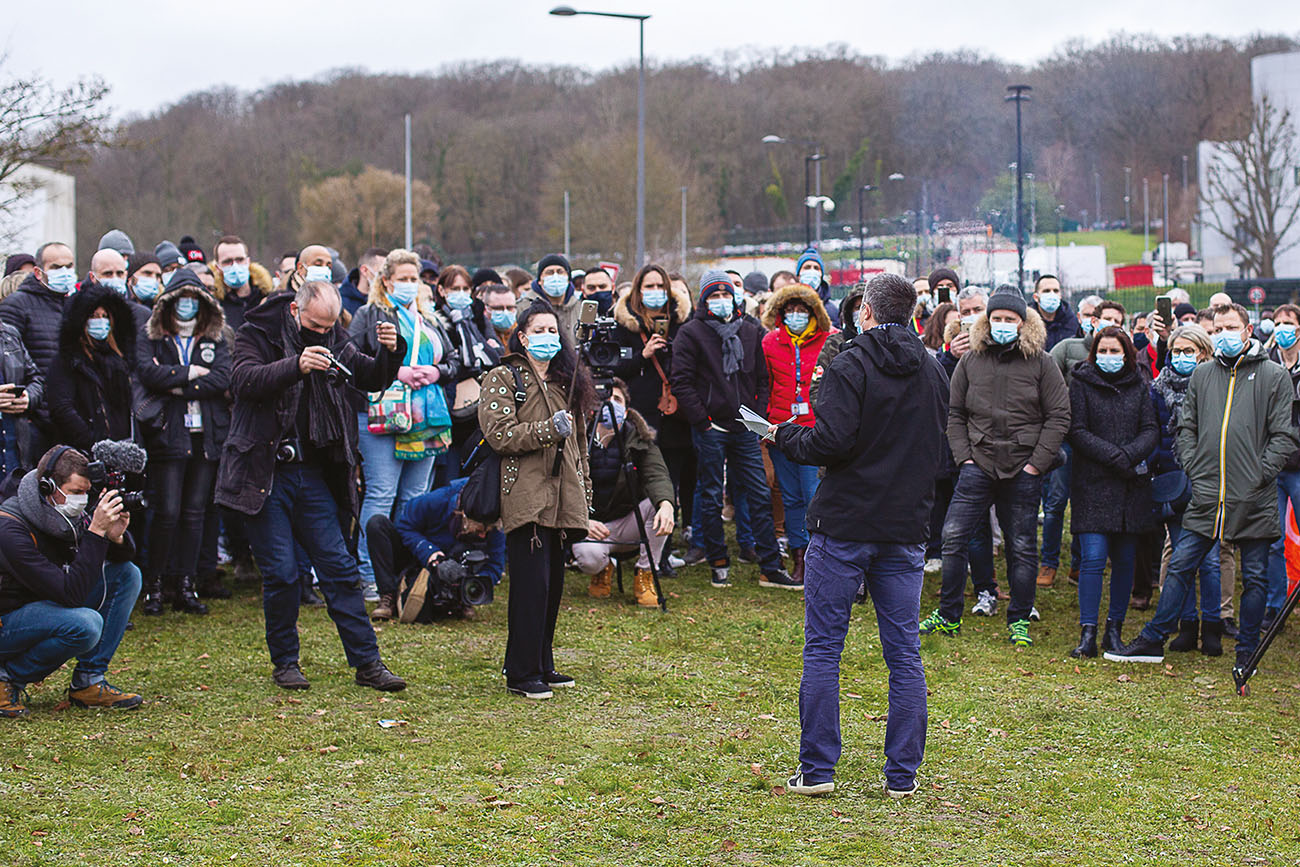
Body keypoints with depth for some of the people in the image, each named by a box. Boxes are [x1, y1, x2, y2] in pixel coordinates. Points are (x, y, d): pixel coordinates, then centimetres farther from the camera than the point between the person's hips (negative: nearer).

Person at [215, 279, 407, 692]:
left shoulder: (334, 340, 8)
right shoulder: (257, 333, -5)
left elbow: (371, 379, 5)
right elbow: (245, 380, -22)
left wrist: (390, 352, -17)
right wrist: (295, 367, -38)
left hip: (312, 473, 4)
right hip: (265, 473, -4)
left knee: (340, 568, 4)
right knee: (281, 573, -3)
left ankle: (367, 662, 6)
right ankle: (285, 663, 13)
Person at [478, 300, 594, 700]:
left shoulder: (566, 382, 21)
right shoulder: (503, 379, 0)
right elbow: (499, 434, -12)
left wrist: (584, 491, 23)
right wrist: (549, 429, -20)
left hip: (560, 497, 7)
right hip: (525, 497, -7)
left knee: (553, 583, 9)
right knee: (531, 584, -11)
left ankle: (543, 665, 18)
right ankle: (522, 674, -6)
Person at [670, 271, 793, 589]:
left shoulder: (750, 332, 11)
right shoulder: (692, 333, -2)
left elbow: (762, 378, 17)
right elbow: (680, 382, -7)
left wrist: (758, 415, 5)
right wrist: (701, 420, -11)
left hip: (745, 428, 4)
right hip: (710, 428, -4)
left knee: (760, 495, 2)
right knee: (711, 497, 3)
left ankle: (771, 568, 5)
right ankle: (719, 563, 14)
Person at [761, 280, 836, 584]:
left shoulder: (828, 342, 1)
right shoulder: (770, 342, 8)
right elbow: (764, 386, 13)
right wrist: (765, 420, 8)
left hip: (814, 430, -3)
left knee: (815, 495, -8)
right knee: (791, 497, 9)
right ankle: (799, 556, 17)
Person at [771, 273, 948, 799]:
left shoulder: (852, 366, -11)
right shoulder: (934, 373, 9)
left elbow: (832, 441, -18)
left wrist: (785, 436, -1)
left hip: (844, 524, -5)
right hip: (907, 528, 5)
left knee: (822, 648, 3)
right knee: (904, 653, 8)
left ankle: (817, 769, 4)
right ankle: (902, 774, 10)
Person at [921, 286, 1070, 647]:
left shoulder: (1040, 363, 1)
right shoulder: (970, 360, 7)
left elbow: (1059, 417, 0)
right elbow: (955, 414, 11)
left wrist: (1037, 462, -7)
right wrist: (964, 456, 0)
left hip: (1023, 471, -2)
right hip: (978, 465, 2)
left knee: (1021, 547, 5)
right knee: (953, 536, -4)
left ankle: (1020, 621, 17)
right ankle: (948, 616, 8)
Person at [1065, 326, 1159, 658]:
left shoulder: (1139, 386, 11)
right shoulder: (1081, 384, 3)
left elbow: (1151, 431, 5)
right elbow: (1078, 432, -4)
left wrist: (1129, 456, -15)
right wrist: (1115, 458, -15)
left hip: (1132, 486, 3)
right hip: (1092, 484, -3)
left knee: (1125, 560, 6)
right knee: (1093, 558, -10)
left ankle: (1114, 630, 15)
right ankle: (1088, 634, -9)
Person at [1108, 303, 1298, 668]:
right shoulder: (1202, 374, 11)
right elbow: (1186, 428, 16)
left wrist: (1260, 474, -9)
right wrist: (1194, 469, 4)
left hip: (1255, 500, -3)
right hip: (1207, 494, 3)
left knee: (1255, 577, 5)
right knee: (1180, 566, 3)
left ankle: (1246, 652, 16)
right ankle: (1152, 641, 9)